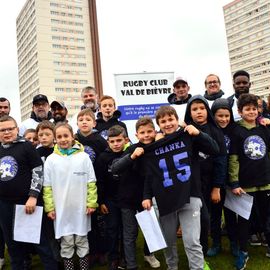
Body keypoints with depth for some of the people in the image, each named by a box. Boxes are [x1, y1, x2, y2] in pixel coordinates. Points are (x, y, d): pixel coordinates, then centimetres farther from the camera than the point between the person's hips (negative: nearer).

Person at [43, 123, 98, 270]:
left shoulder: (83, 157, -4)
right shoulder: (51, 160, -2)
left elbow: (91, 183, -1)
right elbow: (47, 186, -1)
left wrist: (92, 203, -5)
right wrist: (49, 207, -5)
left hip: (81, 208, 0)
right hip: (61, 209, 0)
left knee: (82, 241, 13)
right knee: (66, 242, 10)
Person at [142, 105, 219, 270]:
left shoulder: (188, 137, 0)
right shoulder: (153, 146, 6)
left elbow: (215, 150, -5)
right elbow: (149, 175, 9)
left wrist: (198, 134, -16)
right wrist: (147, 196, 2)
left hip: (189, 197, -3)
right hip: (165, 200, 3)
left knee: (192, 242, -6)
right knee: (168, 241, 15)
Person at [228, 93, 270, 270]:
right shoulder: (236, 132, -7)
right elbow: (233, 159, -9)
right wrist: (234, 183, -12)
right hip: (245, 184, -3)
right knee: (244, 219, 8)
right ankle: (243, 252, 23)